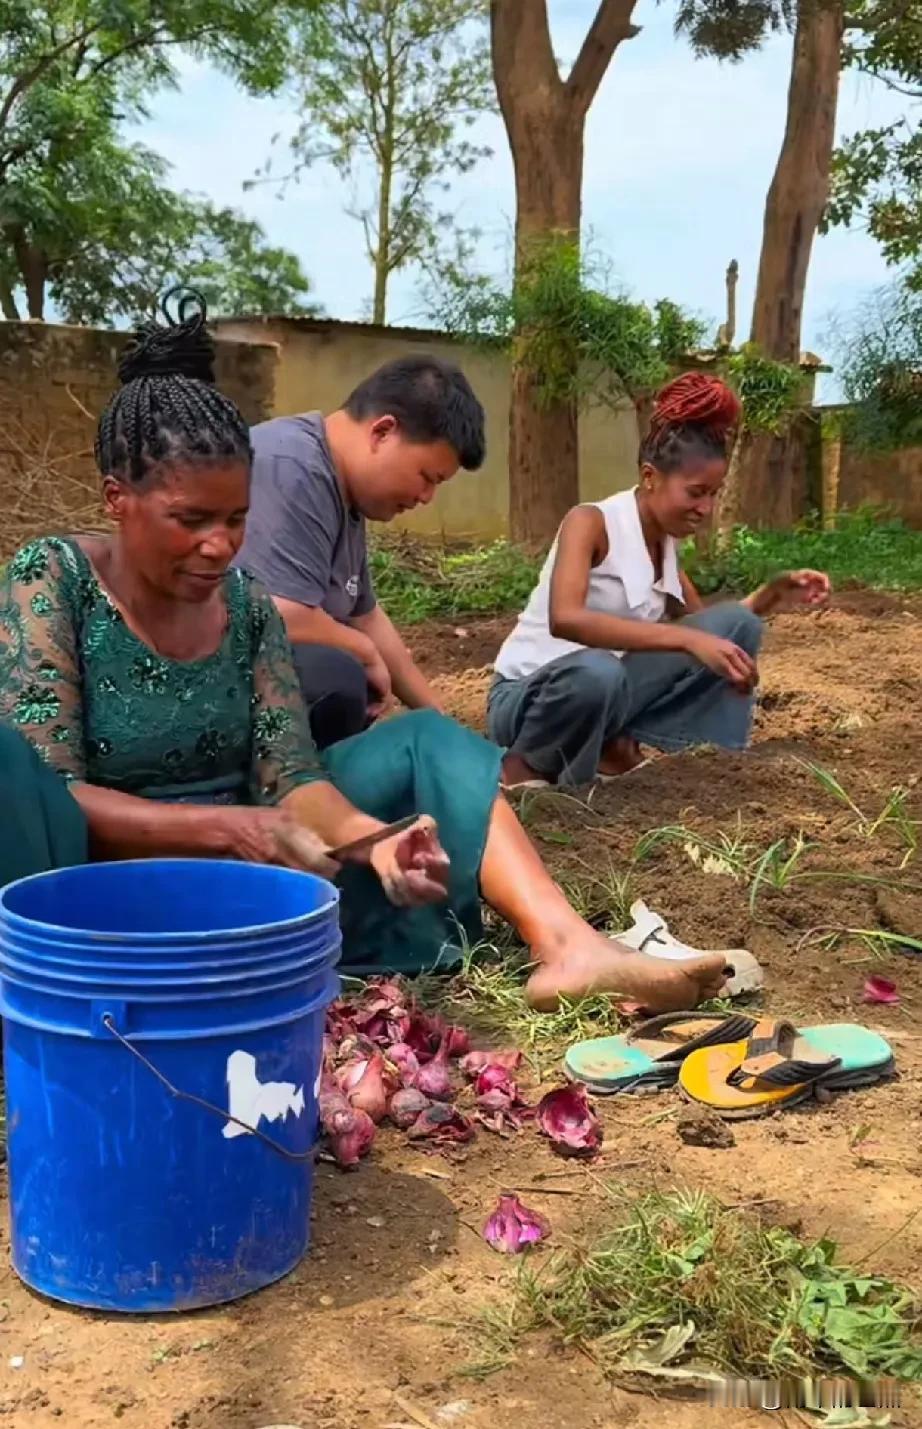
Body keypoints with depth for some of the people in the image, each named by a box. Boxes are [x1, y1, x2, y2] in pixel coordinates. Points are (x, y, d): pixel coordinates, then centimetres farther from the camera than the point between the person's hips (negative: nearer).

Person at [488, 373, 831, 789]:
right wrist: (686, 639, -41)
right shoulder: (591, 522, -19)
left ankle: (619, 746, -7)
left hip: (611, 688, 7)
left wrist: (774, 593, -5)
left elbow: (704, 622, 12)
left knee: (737, 626, -3)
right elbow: (565, 618, -37)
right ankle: (524, 765, -12)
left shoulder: (665, 542, 5)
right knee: (596, 673, -43)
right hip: (528, 697, -7)